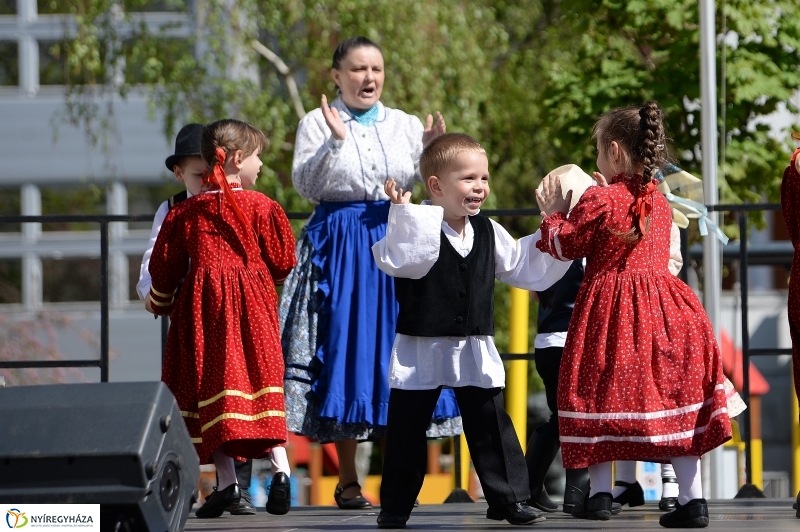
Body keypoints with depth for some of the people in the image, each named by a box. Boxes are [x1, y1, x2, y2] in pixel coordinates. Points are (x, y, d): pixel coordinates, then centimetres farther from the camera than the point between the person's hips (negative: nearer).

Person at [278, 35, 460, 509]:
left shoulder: (406, 125, 11)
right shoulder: (317, 123, 4)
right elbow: (305, 185, -6)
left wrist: (429, 153, -13)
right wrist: (334, 142, -18)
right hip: (339, 246, -2)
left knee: (395, 348, -1)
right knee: (345, 348, -3)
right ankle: (347, 480, 2)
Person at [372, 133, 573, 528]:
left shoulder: (488, 233, 6)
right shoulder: (415, 228, -12)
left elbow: (525, 267, 15)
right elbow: (396, 261, -30)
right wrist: (402, 214, -39)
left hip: (475, 350, 4)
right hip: (421, 348, -4)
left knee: (491, 425, 6)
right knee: (406, 429, 5)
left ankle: (509, 498, 15)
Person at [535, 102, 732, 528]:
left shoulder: (599, 200, -10)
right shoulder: (661, 203, 8)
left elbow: (565, 245, -3)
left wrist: (553, 215, 16)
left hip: (608, 307, -4)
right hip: (661, 309, 4)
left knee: (603, 392, 7)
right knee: (674, 397, 3)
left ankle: (599, 494, 6)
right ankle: (692, 498, -2)